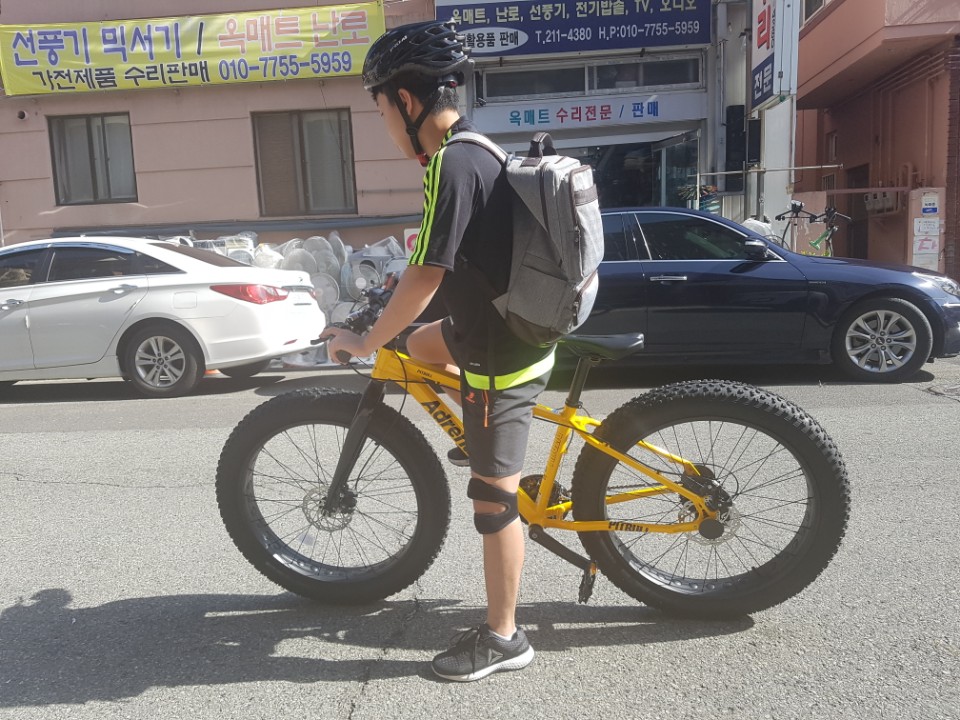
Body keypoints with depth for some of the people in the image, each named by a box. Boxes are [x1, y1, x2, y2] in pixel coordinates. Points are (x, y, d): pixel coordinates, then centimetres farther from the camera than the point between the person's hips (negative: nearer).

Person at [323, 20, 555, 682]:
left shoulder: (451, 165, -23)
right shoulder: (478, 148, 7)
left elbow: (425, 279, -22)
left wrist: (365, 342, -7)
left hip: (501, 356, -9)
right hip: (506, 324, 9)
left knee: (493, 498, 2)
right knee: (418, 345, 30)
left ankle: (503, 639, 21)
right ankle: (494, 448, 34)